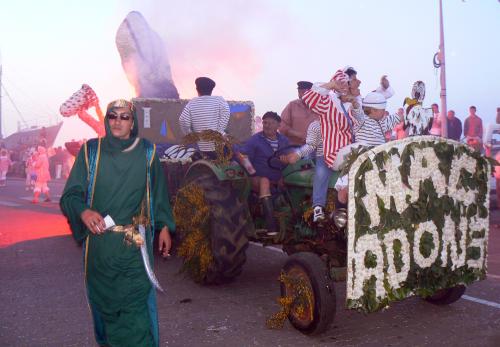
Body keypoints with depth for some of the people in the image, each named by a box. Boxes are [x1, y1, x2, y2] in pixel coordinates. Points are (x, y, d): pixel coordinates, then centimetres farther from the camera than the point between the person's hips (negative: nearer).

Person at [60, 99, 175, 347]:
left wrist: (164, 227, 7)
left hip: (136, 243, -1)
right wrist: (84, 211, -25)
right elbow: (71, 194, -5)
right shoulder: (90, 151, 0)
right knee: (103, 298, 14)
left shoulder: (146, 152, 2)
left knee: (136, 300, -4)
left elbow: (158, 193, 9)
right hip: (100, 241, 1)